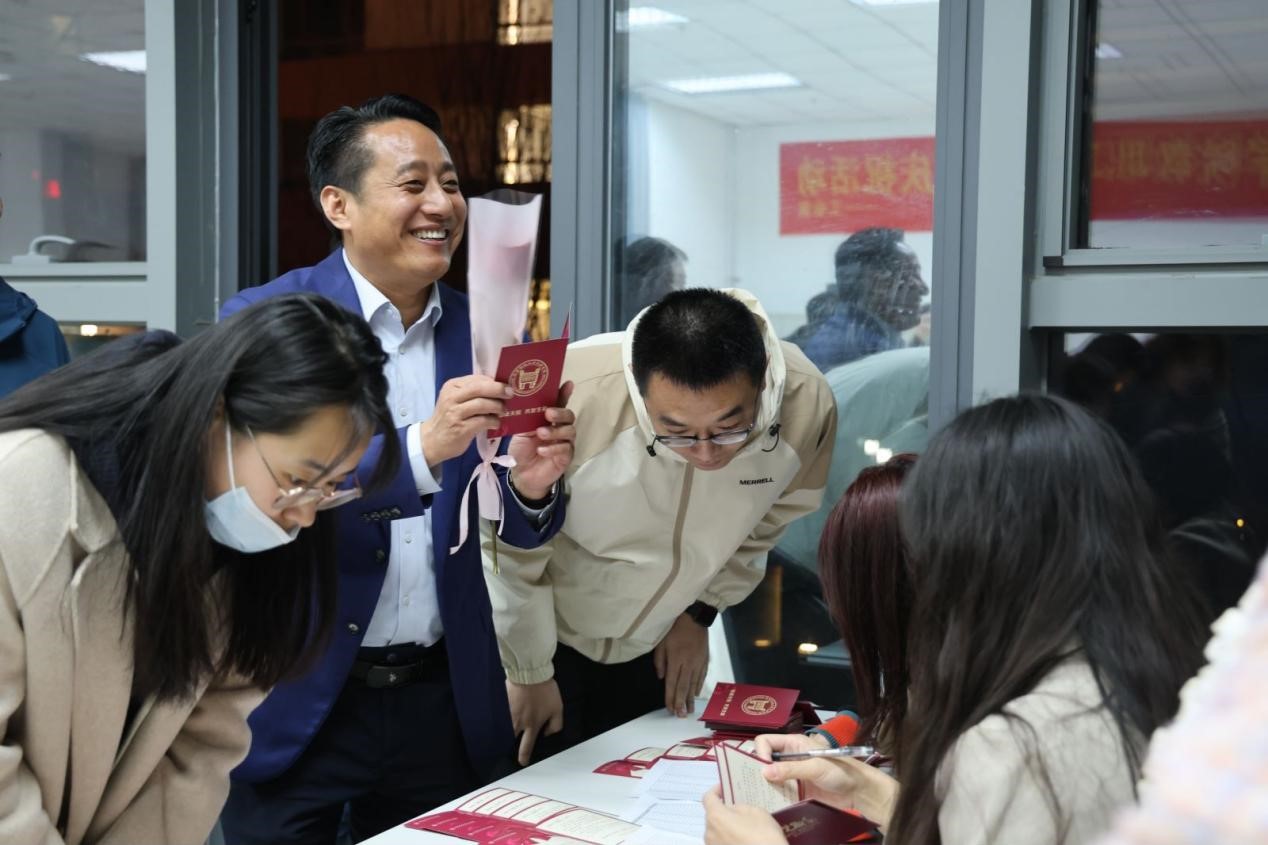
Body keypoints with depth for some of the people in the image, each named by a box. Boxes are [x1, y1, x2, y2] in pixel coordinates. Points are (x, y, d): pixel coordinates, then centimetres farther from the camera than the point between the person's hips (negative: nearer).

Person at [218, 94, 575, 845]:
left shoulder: (481, 331, 3)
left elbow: (519, 532, 4)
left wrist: (531, 484, -18)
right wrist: (422, 449, -32)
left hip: (446, 701, 4)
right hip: (297, 704, -3)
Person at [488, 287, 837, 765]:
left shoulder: (807, 406, -26)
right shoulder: (567, 401, -37)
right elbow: (511, 547, -19)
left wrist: (700, 612, 7)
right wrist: (529, 673, -7)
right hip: (549, 636, -3)